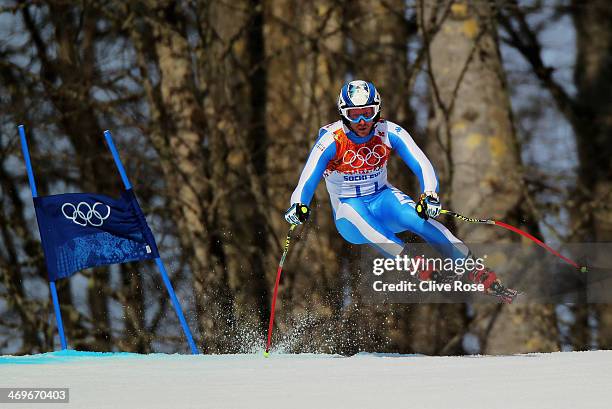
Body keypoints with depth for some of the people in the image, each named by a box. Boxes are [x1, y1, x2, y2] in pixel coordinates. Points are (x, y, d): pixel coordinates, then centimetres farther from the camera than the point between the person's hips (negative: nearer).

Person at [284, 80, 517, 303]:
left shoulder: (389, 132, -12)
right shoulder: (331, 140, -18)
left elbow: (422, 165, -20)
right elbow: (308, 180, -27)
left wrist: (430, 196, -41)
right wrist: (298, 206, -49)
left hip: (382, 199, 1)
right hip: (348, 208, -1)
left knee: (417, 216, -31)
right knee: (366, 227, -38)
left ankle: (477, 273, -33)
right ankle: (422, 271, -54)